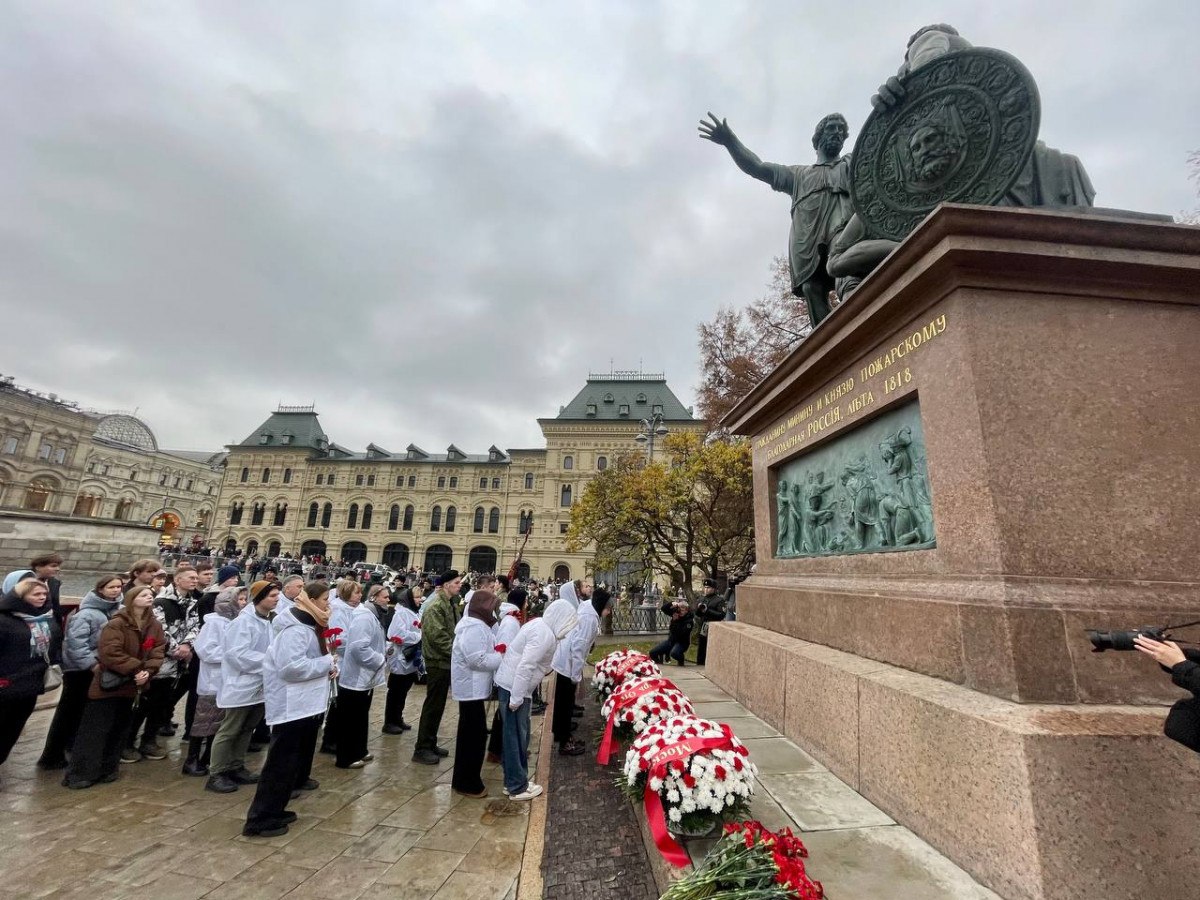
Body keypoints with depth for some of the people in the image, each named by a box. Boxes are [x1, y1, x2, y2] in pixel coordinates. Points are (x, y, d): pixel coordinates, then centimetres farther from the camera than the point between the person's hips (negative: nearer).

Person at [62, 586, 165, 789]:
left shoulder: (155, 625, 1)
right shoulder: (116, 624, -17)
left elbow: (158, 651, -2)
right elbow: (109, 653, -25)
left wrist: (147, 671, -18)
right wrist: (136, 668, -25)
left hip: (133, 686, 6)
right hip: (109, 684, -6)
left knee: (120, 729, 15)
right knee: (95, 729, 0)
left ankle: (108, 768, 27)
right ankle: (79, 773, 10)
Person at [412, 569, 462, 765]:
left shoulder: (452, 604, 11)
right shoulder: (435, 606, -18)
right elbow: (438, 636, -24)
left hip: (446, 661, 9)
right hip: (438, 661, -9)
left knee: (438, 705, 16)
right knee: (433, 705, 0)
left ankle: (430, 744, 27)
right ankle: (422, 748, 10)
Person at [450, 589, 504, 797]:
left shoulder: (477, 624, 11)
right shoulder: (474, 627, -23)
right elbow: (477, 659, -28)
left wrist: (499, 652, 1)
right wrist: (502, 656, -20)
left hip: (474, 686, 11)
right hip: (471, 687, -11)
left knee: (470, 733, 19)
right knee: (475, 733, -1)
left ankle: (464, 778, 32)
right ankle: (467, 783, 11)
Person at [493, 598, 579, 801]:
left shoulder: (539, 624, 8)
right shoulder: (544, 634, -23)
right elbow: (525, 666, -28)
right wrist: (516, 698, -22)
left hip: (511, 685, 10)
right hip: (514, 688, -10)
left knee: (517, 736, 19)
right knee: (516, 737, 4)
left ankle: (514, 781, 30)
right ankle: (517, 788, 17)